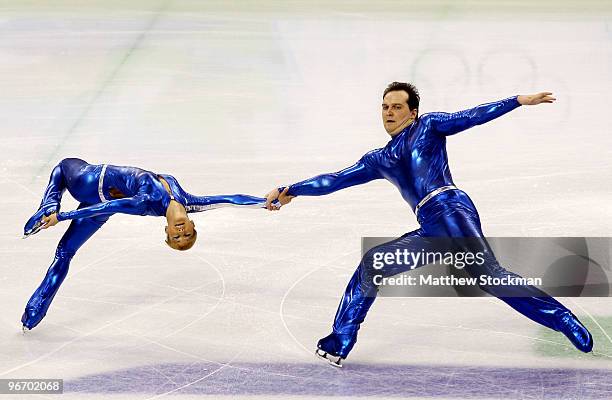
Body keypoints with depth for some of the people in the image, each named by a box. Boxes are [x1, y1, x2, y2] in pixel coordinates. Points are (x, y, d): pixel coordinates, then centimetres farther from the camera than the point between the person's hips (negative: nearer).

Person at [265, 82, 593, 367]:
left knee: (488, 275, -24)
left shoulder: (428, 126, 13)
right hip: (430, 231, 6)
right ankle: (338, 345, 12)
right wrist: (291, 191, 21)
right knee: (370, 266, 5)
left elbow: (470, 117, 4)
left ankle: (565, 321, -21)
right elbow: (336, 180, 26)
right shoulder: (379, 160, 26)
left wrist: (520, 100, -7)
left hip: (450, 208, -6)